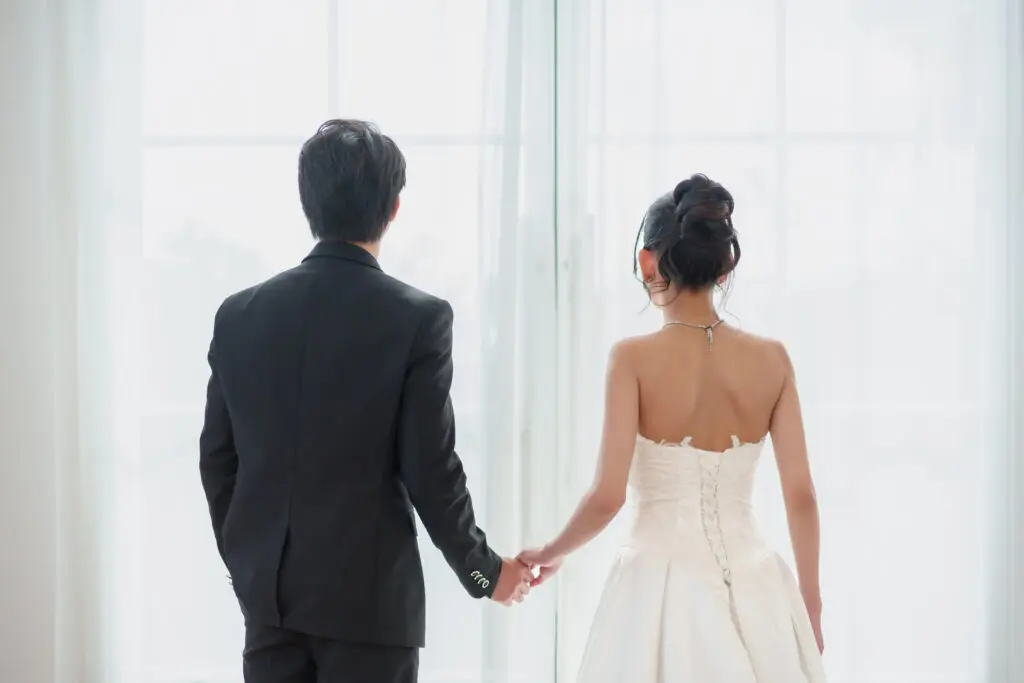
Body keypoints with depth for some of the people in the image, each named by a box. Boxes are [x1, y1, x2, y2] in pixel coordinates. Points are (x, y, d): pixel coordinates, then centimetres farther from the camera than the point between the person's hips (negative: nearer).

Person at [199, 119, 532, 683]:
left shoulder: (239, 314, 1)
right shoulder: (418, 318, -12)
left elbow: (217, 461, 7)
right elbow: (429, 469, -11)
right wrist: (484, 571, 4)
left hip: (267, 595, 4)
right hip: (369, 595, -4)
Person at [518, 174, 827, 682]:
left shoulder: (634, 358, -10)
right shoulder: (771, 359, -1)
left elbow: (607, 497, -14)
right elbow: (801, 495, 0)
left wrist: (550, 554, 5)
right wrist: (810, 603, 11)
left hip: (661, 584, -3)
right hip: (751, 591, 3)